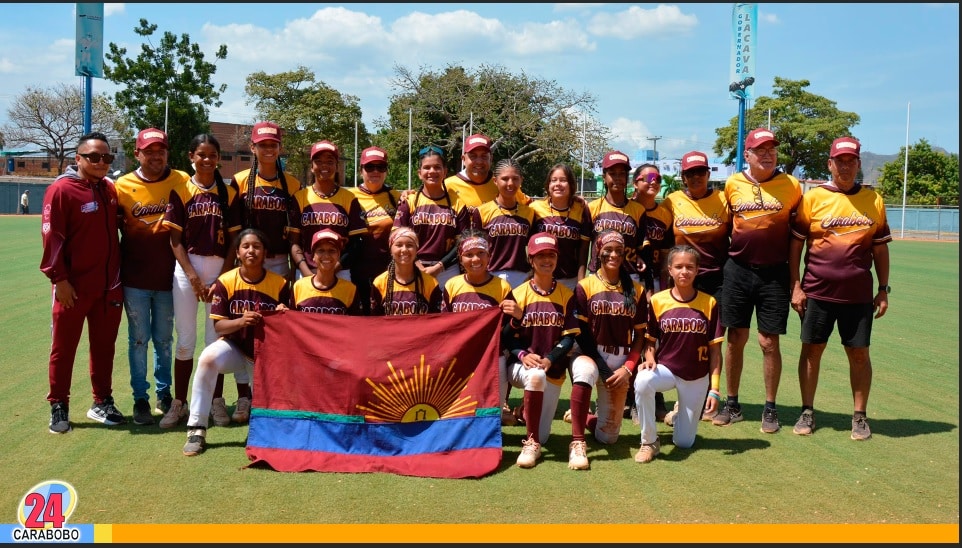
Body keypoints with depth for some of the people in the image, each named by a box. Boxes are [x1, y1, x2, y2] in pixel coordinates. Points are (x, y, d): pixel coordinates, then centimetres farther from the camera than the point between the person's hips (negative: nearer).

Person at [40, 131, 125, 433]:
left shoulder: (111, 190, 8)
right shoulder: (61, 190, -10)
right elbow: (51, 237, -13)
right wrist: (59, 278, -16)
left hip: (109, 285, 6)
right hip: (73, 286, -6)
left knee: (104, 346, 13)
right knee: (64, 348, 5)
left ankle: (102, 402, 24)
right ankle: (58, 407, 16)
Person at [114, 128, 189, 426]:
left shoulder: (182, 181, -3)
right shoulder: (123, 186, -2)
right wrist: (117, 267, 1)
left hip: (168, 275, 1)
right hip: (135, 278, 0)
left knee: (164, 339, 13)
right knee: (139, 339, 7)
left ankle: (164, 393, 27)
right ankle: (140, 398, 17)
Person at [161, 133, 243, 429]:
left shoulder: (229, 193, 4)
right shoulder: (180, 192, 2)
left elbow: (234, 239, 2)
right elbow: (175, 239, -1)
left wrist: (222, 277, -7)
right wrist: (193, 276, -10)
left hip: (220, 269, 1)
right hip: (187, 267, 0)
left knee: (217, 337, 6)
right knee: (185, 339, 3)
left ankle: (217, 401, 17)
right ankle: (179, 403, 13)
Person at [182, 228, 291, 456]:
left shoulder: (280, 284, -10)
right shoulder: (226, 282, -11)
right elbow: (218, 325, -11)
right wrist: (240, 321, -30)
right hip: (234, 347, -1)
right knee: (208, 359, -34)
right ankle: (196, 429, -23)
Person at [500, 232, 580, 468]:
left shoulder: (567, 296, 2)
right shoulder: (517, 294, 0)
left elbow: (569, 337, -3)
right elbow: (506, 338, -2)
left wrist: (549, 360, -19)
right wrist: (523, 355, -21)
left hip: (553, 370, 2)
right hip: (520, 365, -1)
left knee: (541, 437, -2)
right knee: (536, 376, -39)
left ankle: (527, 411, 33)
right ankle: (531, 444, -24)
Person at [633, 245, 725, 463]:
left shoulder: (709, 303, -6)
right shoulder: (657, 301, -5)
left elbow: (715, 350, -3)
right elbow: (650, 340, 4)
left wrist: (714, 388, -7)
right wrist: (650, 359, -18)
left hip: (697, 378, 1)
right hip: (666, 369, 0)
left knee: (684, 442, 1)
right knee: (642, 381, -37)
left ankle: (679, 413, 38)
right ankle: (649, 442, -17)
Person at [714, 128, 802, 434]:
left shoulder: (791, 186, -2)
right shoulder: (733, 184, 2)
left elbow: (797, 230, 6)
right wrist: (729, 258, 11)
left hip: (774, 273, -1)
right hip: (738, 271, 2)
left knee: (769, 342, 2)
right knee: (735, 339, 8)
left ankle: (770, 409, 16)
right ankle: (732, 405, 20)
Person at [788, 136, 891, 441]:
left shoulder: (873, 200, 6)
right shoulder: (813, 198, -1)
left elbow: (880, 248, 10)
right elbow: (796, 244, 1)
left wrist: (883, 289, 7)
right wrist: (796, 287, -3)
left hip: (859, 294, 1)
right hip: (817, 291, -1)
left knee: (859, 353, 5)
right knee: (812, 349, 6)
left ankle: (860, 416, 18)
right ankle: (807, 412, 19)